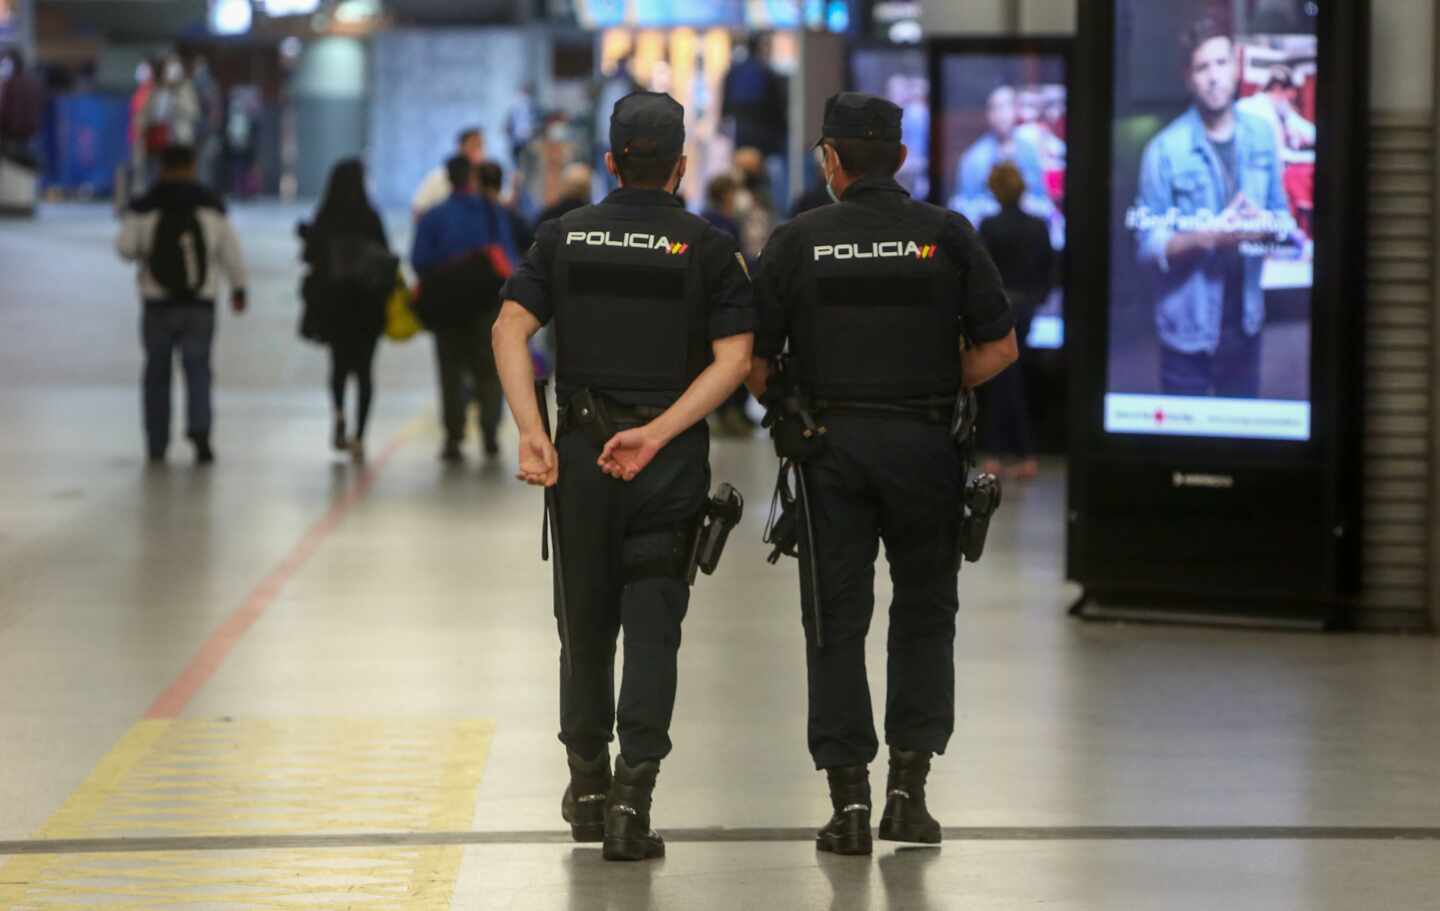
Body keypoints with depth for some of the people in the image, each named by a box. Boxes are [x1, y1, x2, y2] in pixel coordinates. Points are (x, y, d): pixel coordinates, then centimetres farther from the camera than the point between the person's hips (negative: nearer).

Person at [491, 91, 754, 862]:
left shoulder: (565, 236, 5)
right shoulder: (710, 248, 0)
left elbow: (510, 330, -7)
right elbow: (733, 359, -11)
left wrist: (532, 432, -13)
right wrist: (657, 434, -15)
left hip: (581, 450, 2)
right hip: (672, 462, -2)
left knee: (586, 622, 15)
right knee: (651, 625, -1)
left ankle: (588, 787, 26)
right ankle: (633, 795, -12)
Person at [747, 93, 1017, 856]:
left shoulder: (798, 241, -1)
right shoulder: (946, 235, 0)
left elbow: (752, 362, -2)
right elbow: (999, 346, -2)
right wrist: (937, 392, 11)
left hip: (830, 448, 0)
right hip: (924, 447, 0)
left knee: (837, 621, 5)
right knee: (923, 614, 13)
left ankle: (849, 798, 0)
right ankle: (908, 787, 5)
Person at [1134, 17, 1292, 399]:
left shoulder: (1261, 137, 1)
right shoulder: (1165, 150, -13)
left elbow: (1284, 217, 9)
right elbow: (1150, 247, -11)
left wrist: (1266, 224, -15)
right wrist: (1210, 236, -27)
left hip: (1244, 324, 4)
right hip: (1187, 329, -4)